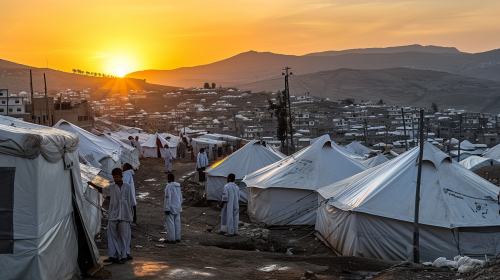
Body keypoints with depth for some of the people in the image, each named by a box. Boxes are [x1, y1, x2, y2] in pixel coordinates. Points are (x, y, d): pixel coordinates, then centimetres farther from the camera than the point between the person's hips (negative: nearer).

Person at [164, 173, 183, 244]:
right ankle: (177, 238, 20)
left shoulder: (168, 186, -17)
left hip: (170, 208, -7)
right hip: (177, 208, 7)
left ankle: (171, 239, 3)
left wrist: (167, 209, -15)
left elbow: (168, 198, -19)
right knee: (177, 223, 13)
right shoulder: (178, 186, 4)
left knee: (170, 223, 0)